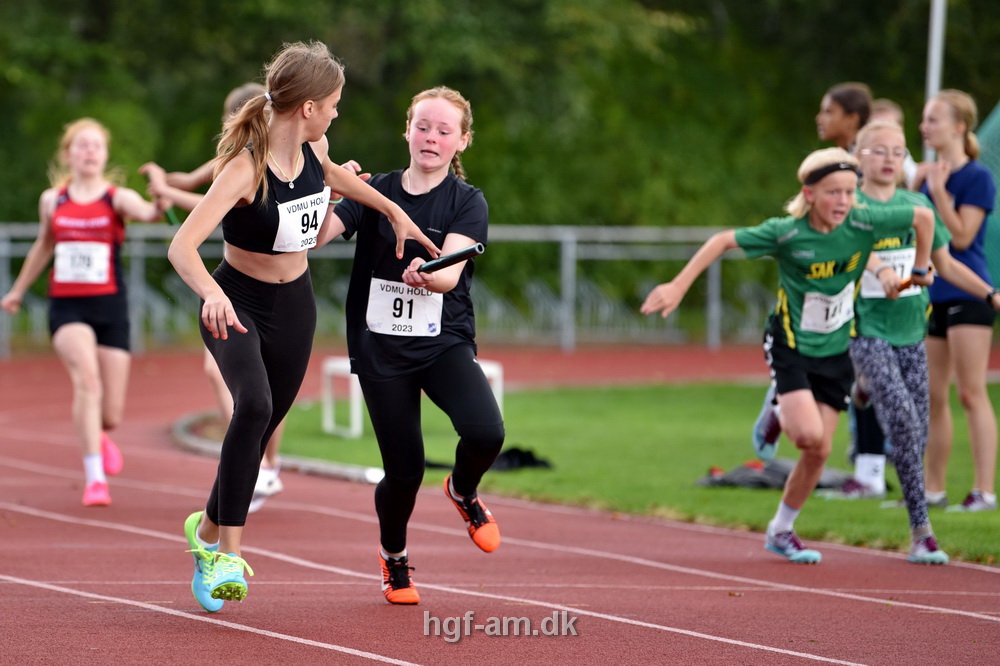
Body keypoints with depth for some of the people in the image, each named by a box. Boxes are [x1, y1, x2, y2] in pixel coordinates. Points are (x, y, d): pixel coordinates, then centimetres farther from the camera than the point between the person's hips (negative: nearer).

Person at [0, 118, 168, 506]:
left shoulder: (118, 198, -2)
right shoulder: (52, 200, 6)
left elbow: (144, 212, -25)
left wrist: (159, 206, -48)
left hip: (110, 307, 0)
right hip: (66, 307, 0)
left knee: (112, 416, 2)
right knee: (86, 376, -30)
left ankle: (97, 434, 43)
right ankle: (95, 478, -29)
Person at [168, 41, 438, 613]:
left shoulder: (314, 150, -6)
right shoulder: (245, 168, -27)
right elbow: (182, 247, -37)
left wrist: (393, 210, 21)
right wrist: (213, 294, -55)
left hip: (295, 307, 7)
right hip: (237, 304, -7)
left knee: (262, 430, 12)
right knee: (255, 406, -30)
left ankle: (210, 530, 36)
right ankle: (229, 550, -25)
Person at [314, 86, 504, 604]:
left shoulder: (467, 202, -1)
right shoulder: (376, 192, 4)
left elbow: (450, 272, -18)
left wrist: (427, 274, -40)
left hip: (445, 343, -1)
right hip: (381, 348, 1)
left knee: (485, 433, -26)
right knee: (404, 468, -3)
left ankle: (463, 491, 11)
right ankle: (393, 556, 29)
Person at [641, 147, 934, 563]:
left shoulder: (864, 223, -15)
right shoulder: (787, 233, -22)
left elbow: (923, 216, 0)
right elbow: (723, 241, -14)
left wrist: (920, 269, 10)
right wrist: (678, 287, -17)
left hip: (836, 350, 4)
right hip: (790, 345, -4)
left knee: (819, 451, 4)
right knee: (809, 433, -24)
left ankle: (781, 530, 21)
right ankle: (781, 418, 11)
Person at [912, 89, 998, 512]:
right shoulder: (928, 174, 11)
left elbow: (961, 236, -16)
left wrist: (938, 190, -20)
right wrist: (916, 187, -3)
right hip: (932, 297, 8)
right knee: (931, 397, 10)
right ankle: (933, 489, 18)